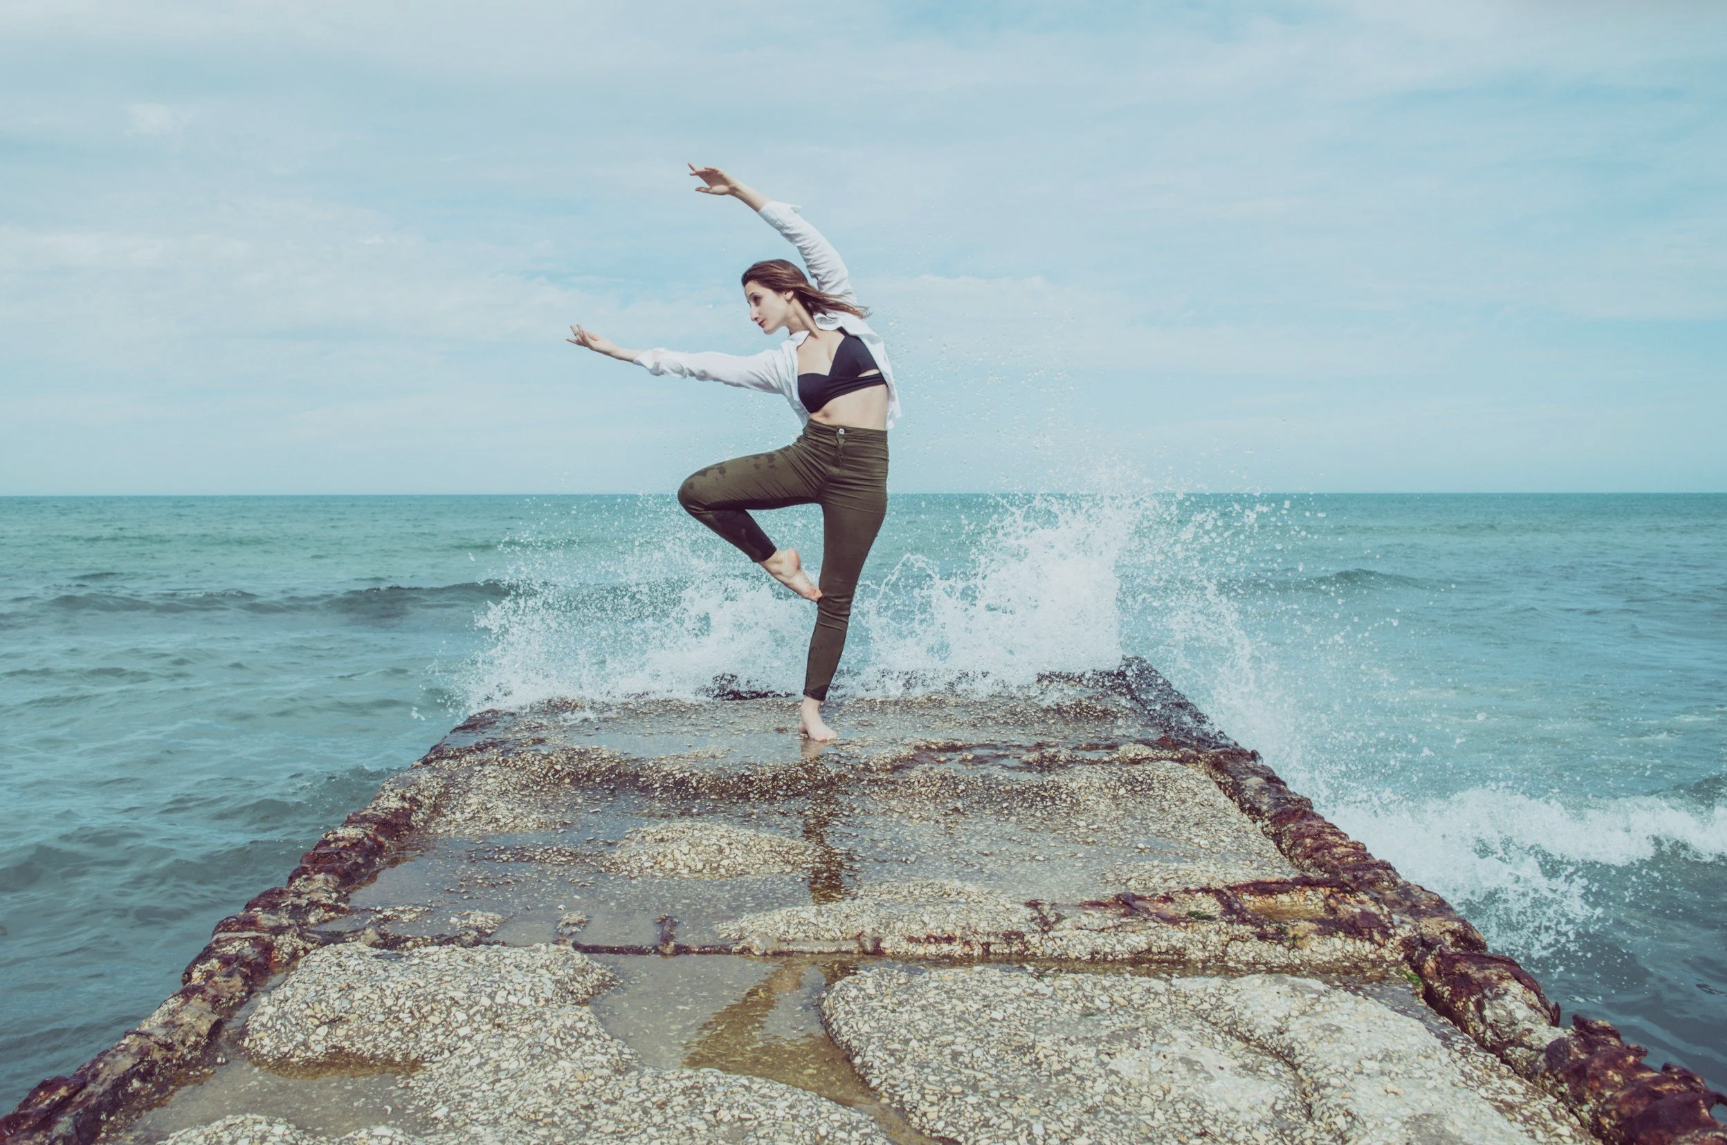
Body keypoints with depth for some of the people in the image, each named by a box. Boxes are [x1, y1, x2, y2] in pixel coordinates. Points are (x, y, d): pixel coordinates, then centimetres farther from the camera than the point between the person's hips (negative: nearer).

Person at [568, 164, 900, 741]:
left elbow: (807, 237, 4)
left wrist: (740, 191, 3)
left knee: (836, 599, 1)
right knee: (697, 491, -12)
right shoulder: (778, 364, 11)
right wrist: (624, 352, 11)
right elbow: (703, 365, 11)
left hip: (862, 474, -3)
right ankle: (775, 561, 8)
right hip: (808, 458, 3)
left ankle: (811, 710, 13)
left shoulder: (843, 315, 5)